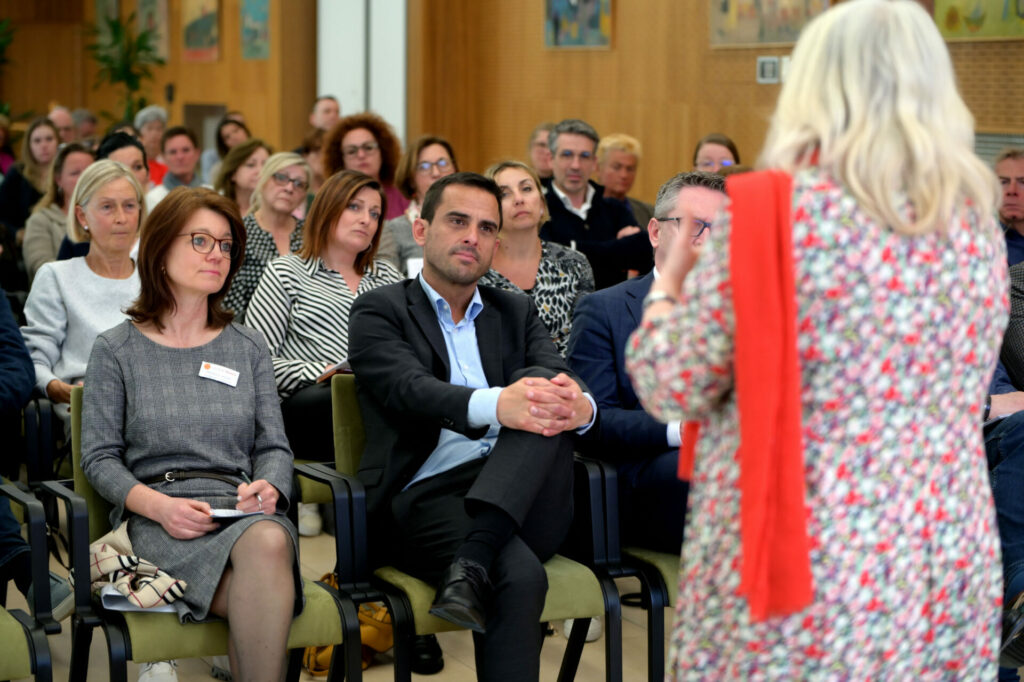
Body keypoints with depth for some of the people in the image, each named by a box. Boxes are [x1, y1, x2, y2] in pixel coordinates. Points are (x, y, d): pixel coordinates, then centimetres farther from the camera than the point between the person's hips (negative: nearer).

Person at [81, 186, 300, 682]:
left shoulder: (248, 348, 20)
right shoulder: (116, 350, 11)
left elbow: (274, 446, 14)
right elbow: (99, 457, 6)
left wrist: (268, 489, -11)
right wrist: (157, 505, -14)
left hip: (240, 507, 3)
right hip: (157, 516, -3)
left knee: (269, 540, -39)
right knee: (261, 593, -37)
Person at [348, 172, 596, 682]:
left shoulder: (515, 313, 24)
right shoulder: (380, 311, 9)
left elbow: (561, 381, 5)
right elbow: (410, 390, -13)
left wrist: (580, 405, -24)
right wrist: (494, 405, -35)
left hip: (522, 500, 4)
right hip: (429, 494, -4)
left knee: (542, 384, -26)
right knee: (518, 577, -35)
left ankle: (472, 564, -36)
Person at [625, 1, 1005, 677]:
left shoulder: (769, 215, -13)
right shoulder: (978, 228, 3)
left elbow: (672, 388, -6)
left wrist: (667, 284, 13)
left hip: (804, 583, -5)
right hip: (950, 579, 5)